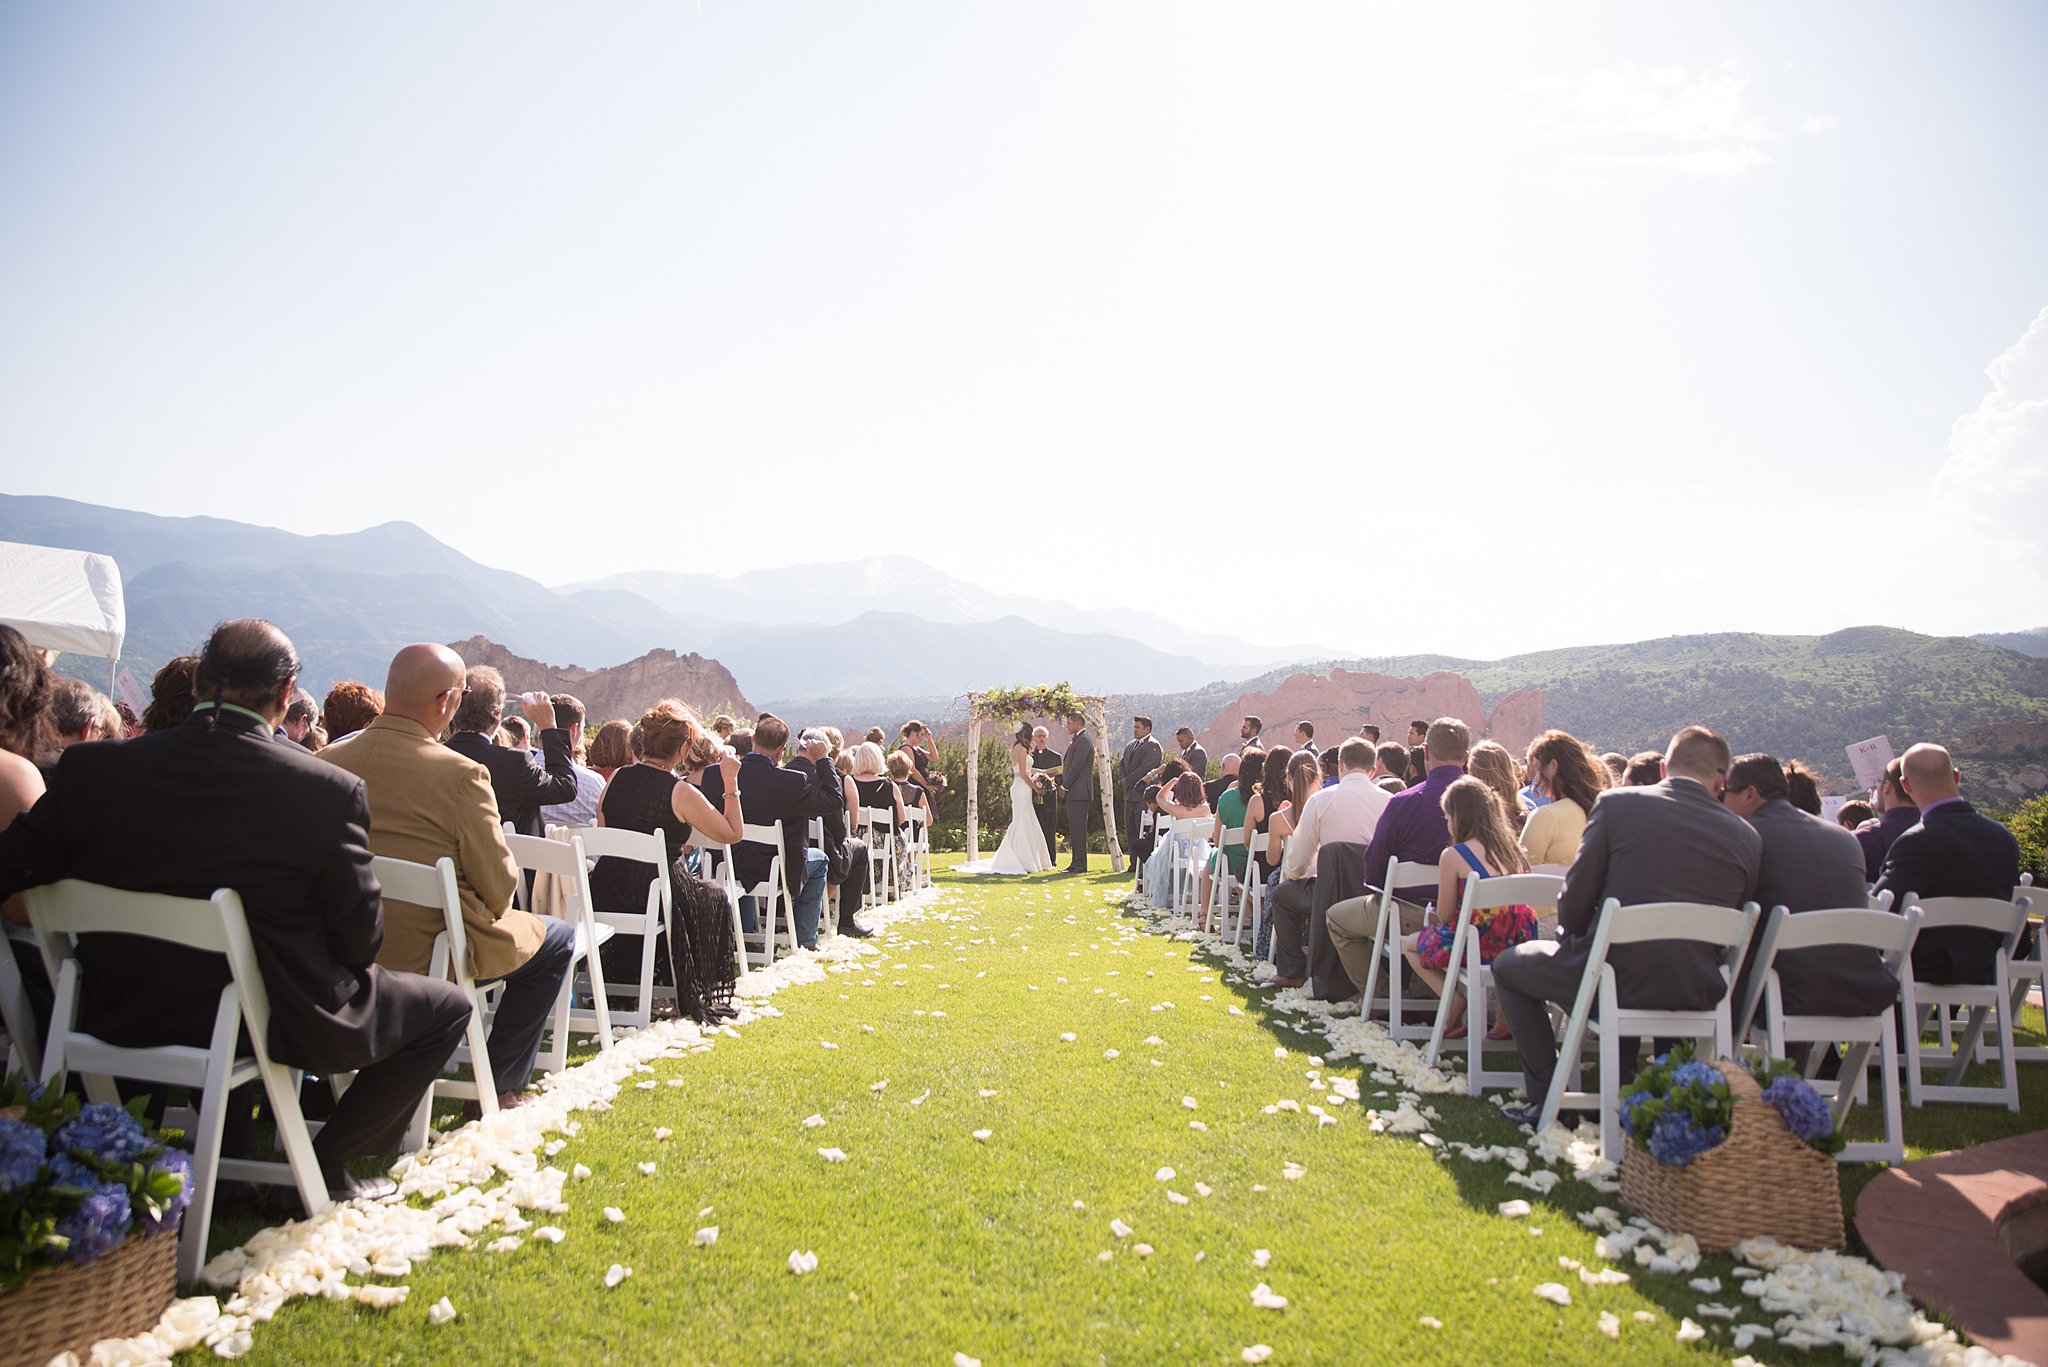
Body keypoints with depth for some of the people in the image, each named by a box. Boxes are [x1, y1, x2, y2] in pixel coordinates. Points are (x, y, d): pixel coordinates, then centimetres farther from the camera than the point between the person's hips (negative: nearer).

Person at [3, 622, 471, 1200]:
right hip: (275, 1029, -5)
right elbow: (359, 938, -13)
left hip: (123, 1020, 6)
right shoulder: (331, 791, -20)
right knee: (447, 1006, 14)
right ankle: (327, 1163, 11)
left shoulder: (92, 769, -9)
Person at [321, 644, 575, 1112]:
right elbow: (498, 888, -16)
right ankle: (501, 1086, 18)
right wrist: (489, 912, 7)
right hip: (436, 955, -6)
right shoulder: (461, 774, -22)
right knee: (556, 937, 18)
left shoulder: (325, 762, -5)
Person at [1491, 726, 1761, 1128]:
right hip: (1696, 996, 5)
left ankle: (1548, 1101, 17)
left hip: (1613, 977, -5)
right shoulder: (1748, 838, 1)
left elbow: (1575, 899, -7)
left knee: (1509, 965, 22)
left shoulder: (1617, 803, -8)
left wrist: (1573, 941, 14)